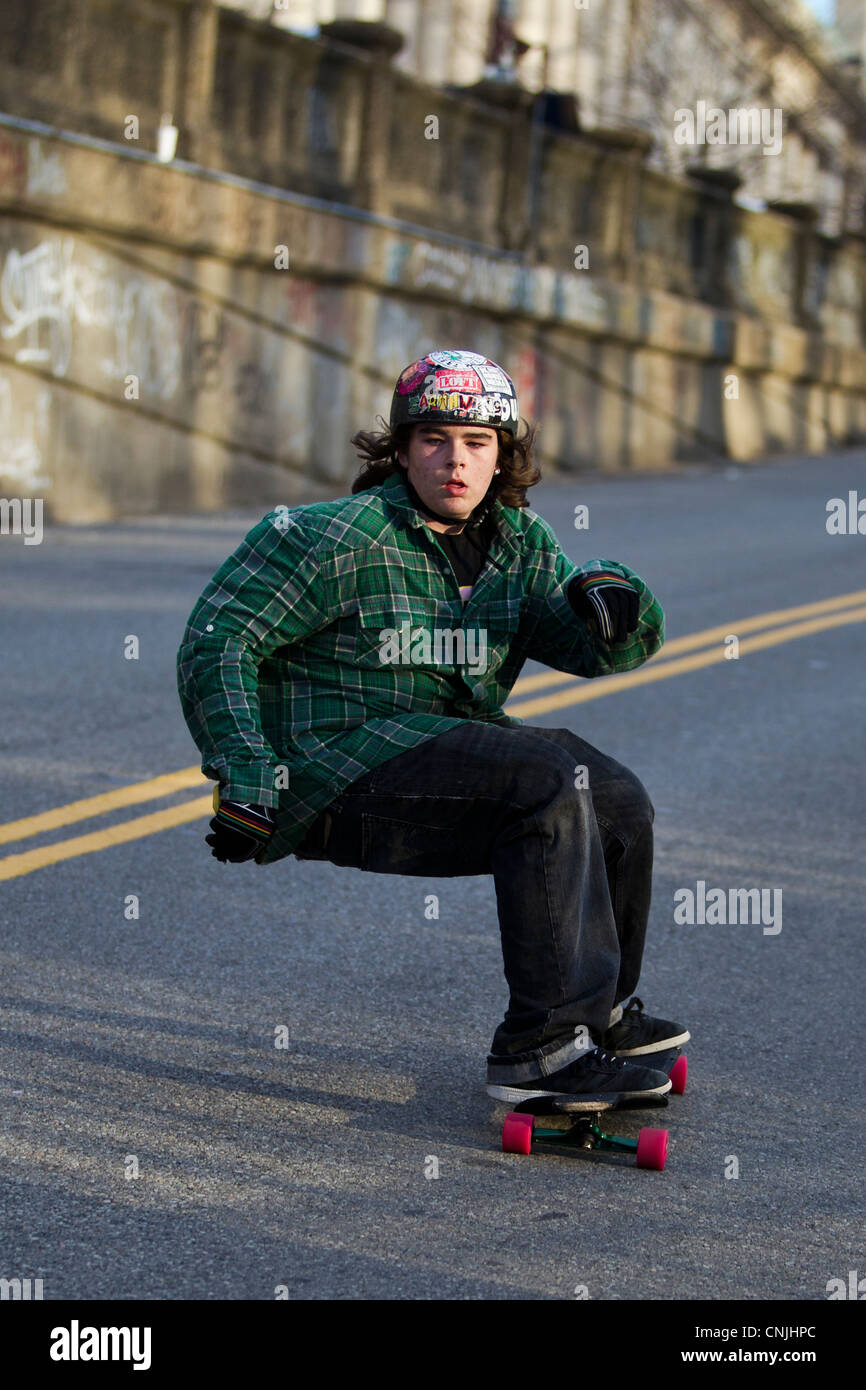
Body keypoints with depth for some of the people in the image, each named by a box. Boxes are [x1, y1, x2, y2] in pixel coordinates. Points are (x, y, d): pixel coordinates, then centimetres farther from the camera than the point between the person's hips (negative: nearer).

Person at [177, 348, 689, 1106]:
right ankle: (540, 1046, -24)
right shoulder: (341, 539, -12)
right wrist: (249, 779, -19)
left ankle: (602, 1011, 24)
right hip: (337, 767, -8)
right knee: (548, 779, -26)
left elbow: (593, 647, 7)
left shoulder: (520, 540, 8)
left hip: (450, 751, 8)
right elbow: (217, 640, -12)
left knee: (619, 803, 3)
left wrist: (612, 604, -18)